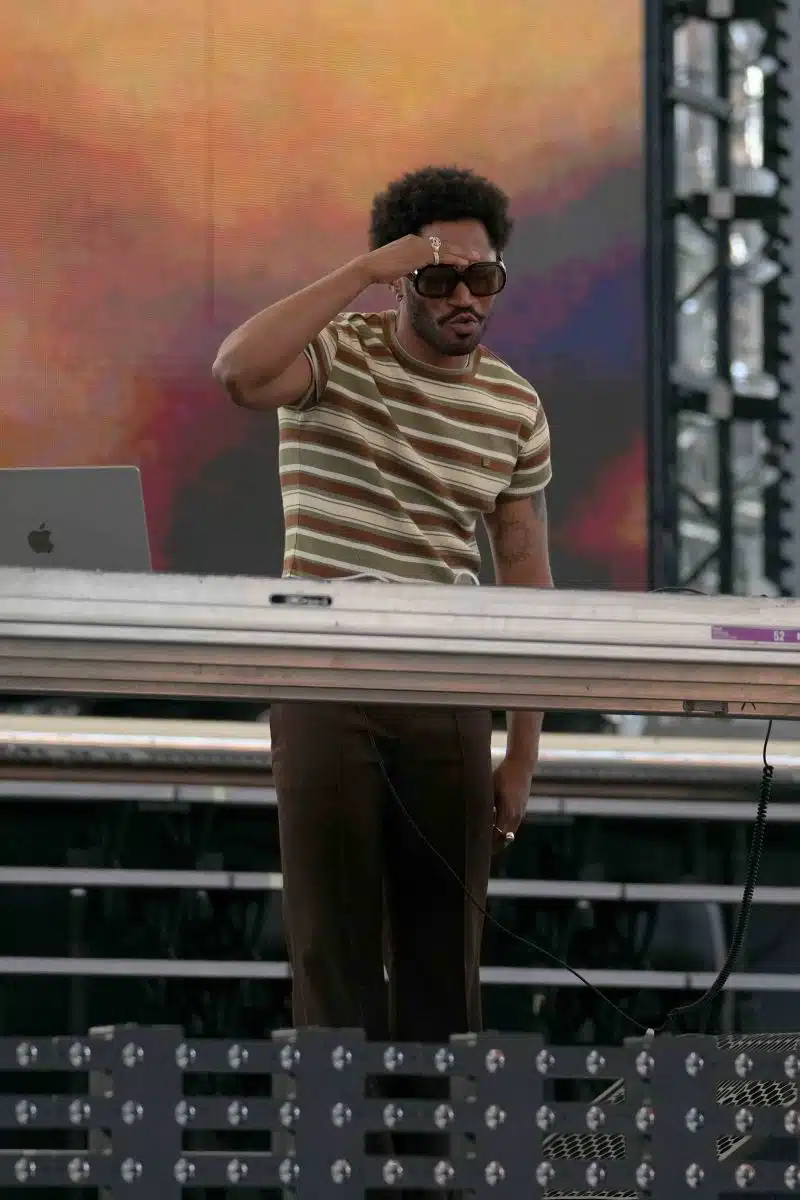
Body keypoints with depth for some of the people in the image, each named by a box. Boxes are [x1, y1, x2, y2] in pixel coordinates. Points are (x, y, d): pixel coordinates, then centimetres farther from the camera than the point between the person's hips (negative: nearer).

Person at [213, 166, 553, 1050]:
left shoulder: (515, 407, 7)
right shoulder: (338, 356, -3)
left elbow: (526, 581, 9)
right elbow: (238, 373, -27)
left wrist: (522, 754, 6)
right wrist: (364, 272, -24)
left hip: (448, 694, 3)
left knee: (444, 945, 6)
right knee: (333, 940, -2)